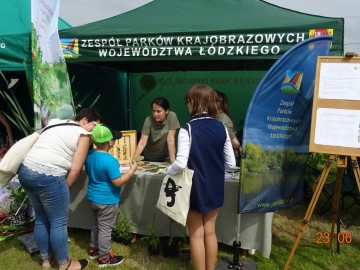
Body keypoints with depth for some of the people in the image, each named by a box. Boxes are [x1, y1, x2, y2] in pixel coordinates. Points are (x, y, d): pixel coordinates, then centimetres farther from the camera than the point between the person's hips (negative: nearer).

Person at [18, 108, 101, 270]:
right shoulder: (83, 135, -2)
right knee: (58, 222, 7)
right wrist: (64, 189, 6)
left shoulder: (55, 123, 21)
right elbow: (75, 170, -6)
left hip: (25, 170, 9)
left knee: (41, 219, 22)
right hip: (48, 176, -8)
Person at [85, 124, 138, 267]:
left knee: (97, 224, 25)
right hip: (107, 200, -8)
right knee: (105, 228, 6)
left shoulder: (90, 154, -3)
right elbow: (118, 182, -23)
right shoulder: (109, 161, -28)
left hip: (93, 197, 8)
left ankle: (94, 250, 39)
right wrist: (132, 170, -15)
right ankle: (104, 258, 20)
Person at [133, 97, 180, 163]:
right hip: (149, 158, 1)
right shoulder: (149, 120, -16)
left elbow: (170, 140, -18)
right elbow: (142, 143, -20)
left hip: (166, 158, -1)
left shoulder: (172, 117, -18)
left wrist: (173, 161, -23)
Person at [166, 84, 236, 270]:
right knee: (210, 231, 19)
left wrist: (168, 170, -3)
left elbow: (181, 164, -24)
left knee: (196, 235, 10)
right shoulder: (221, 128, -2)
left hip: (195, 189, -5)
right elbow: (231, 164, 1)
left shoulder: (187, 129, -17)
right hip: (215, 187, 5)